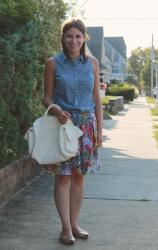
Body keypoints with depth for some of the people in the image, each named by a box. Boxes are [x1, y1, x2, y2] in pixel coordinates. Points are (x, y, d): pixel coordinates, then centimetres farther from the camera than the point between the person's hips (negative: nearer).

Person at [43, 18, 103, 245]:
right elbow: (47, 97, 1)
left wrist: (99, 129, 5)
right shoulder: (53, 63, -2)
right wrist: (56, 111, -19)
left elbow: (96, 98, 8)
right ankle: (66, 228, 4)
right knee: (63, 176, -3)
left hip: (86, 124, 3)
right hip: (62, 124, -3)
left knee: (79, 176, 7)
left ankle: (74, 224, 17)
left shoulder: (92, 63, 5)